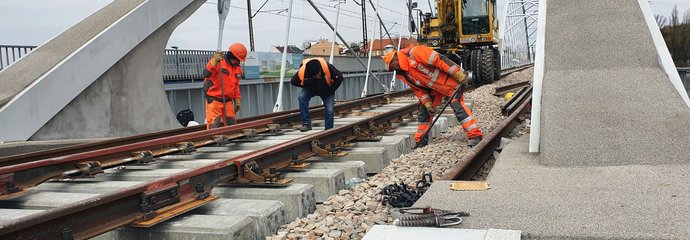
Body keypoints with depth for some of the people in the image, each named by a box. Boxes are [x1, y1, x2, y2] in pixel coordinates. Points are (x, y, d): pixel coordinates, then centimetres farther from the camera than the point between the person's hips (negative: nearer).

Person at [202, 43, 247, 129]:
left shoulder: (238, 69, 13)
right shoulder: (219, 62, -11)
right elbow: (206, 74, -25)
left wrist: (237, 100, 17)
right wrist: (214, 61, -36)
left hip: (228, 101, 7)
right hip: (214, 100, -7)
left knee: (231, 124, 5)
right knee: (214, 126, -10)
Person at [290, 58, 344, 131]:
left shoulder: (328, 67, -36)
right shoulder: (302, 72, -34)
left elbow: (339, 78, -22)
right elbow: (293, 82, -14)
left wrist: (330, 90, -16)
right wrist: (308, 87, -17)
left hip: (327, 89, 0)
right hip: (311, 89, 1)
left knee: (329, 111, -11)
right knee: (302, 97, -27)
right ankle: (306, 124, -20)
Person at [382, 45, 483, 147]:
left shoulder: (415, 53, -24)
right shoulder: (404, 75, 3)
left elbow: (440, 60, -27)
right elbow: (418, 89, 8)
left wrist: (460, 76, -28)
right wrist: (428, 104, -4)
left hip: (448, 80, -9)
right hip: (434, 88, 9)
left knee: (457, 106, -20)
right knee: (424, 110, 8)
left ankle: (475, 135, -19)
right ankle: (421, 141, 18)